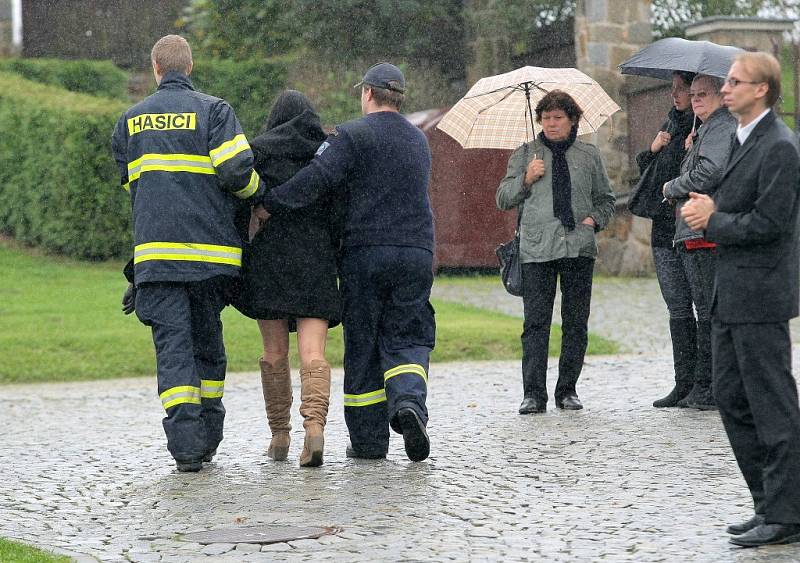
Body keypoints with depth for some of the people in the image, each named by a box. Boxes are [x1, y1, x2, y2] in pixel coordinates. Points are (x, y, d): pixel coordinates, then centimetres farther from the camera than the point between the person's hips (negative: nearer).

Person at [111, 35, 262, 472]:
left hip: (156, 249, 1)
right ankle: (208, 439, 20)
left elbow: (132, 184, 17)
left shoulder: (130, 121, 12)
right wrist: (255, 193, 10)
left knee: (173, 344, -3)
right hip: (211, 248, -1)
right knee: (207, 341, 14)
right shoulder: (213, 110, 1)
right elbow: (235, 170, -10)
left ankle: (185, 444, -16)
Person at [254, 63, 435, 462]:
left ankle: (368, 439, 7)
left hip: (364, 253, -4)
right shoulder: (418, 141, 17)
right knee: (406, 339, 7)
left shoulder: (353, 135, -4)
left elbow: (316, 179, -16)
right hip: (416, 253, 4)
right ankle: (409, 400, -23)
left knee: (362, 345, 5)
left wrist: (268, 206, -12)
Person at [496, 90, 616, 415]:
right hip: (537, 250, -1)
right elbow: (503, 200, 11)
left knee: (576, 323, 3)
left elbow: (606, 199, 23)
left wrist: (595, 219, 3)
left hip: (579, 248, 2)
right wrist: (526, 179, -5)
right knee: (536, 322, -9)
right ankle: (533, 394, -9)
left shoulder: (589, 155, 14)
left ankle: (567, 390, 12)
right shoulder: (525, 155, 12)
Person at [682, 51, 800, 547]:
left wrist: (713, 222, -10)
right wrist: (710, 212, 3)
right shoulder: (742, 140, 15)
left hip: (760, 297, -10)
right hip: (731, 296, 10)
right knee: (731, 397, 13)